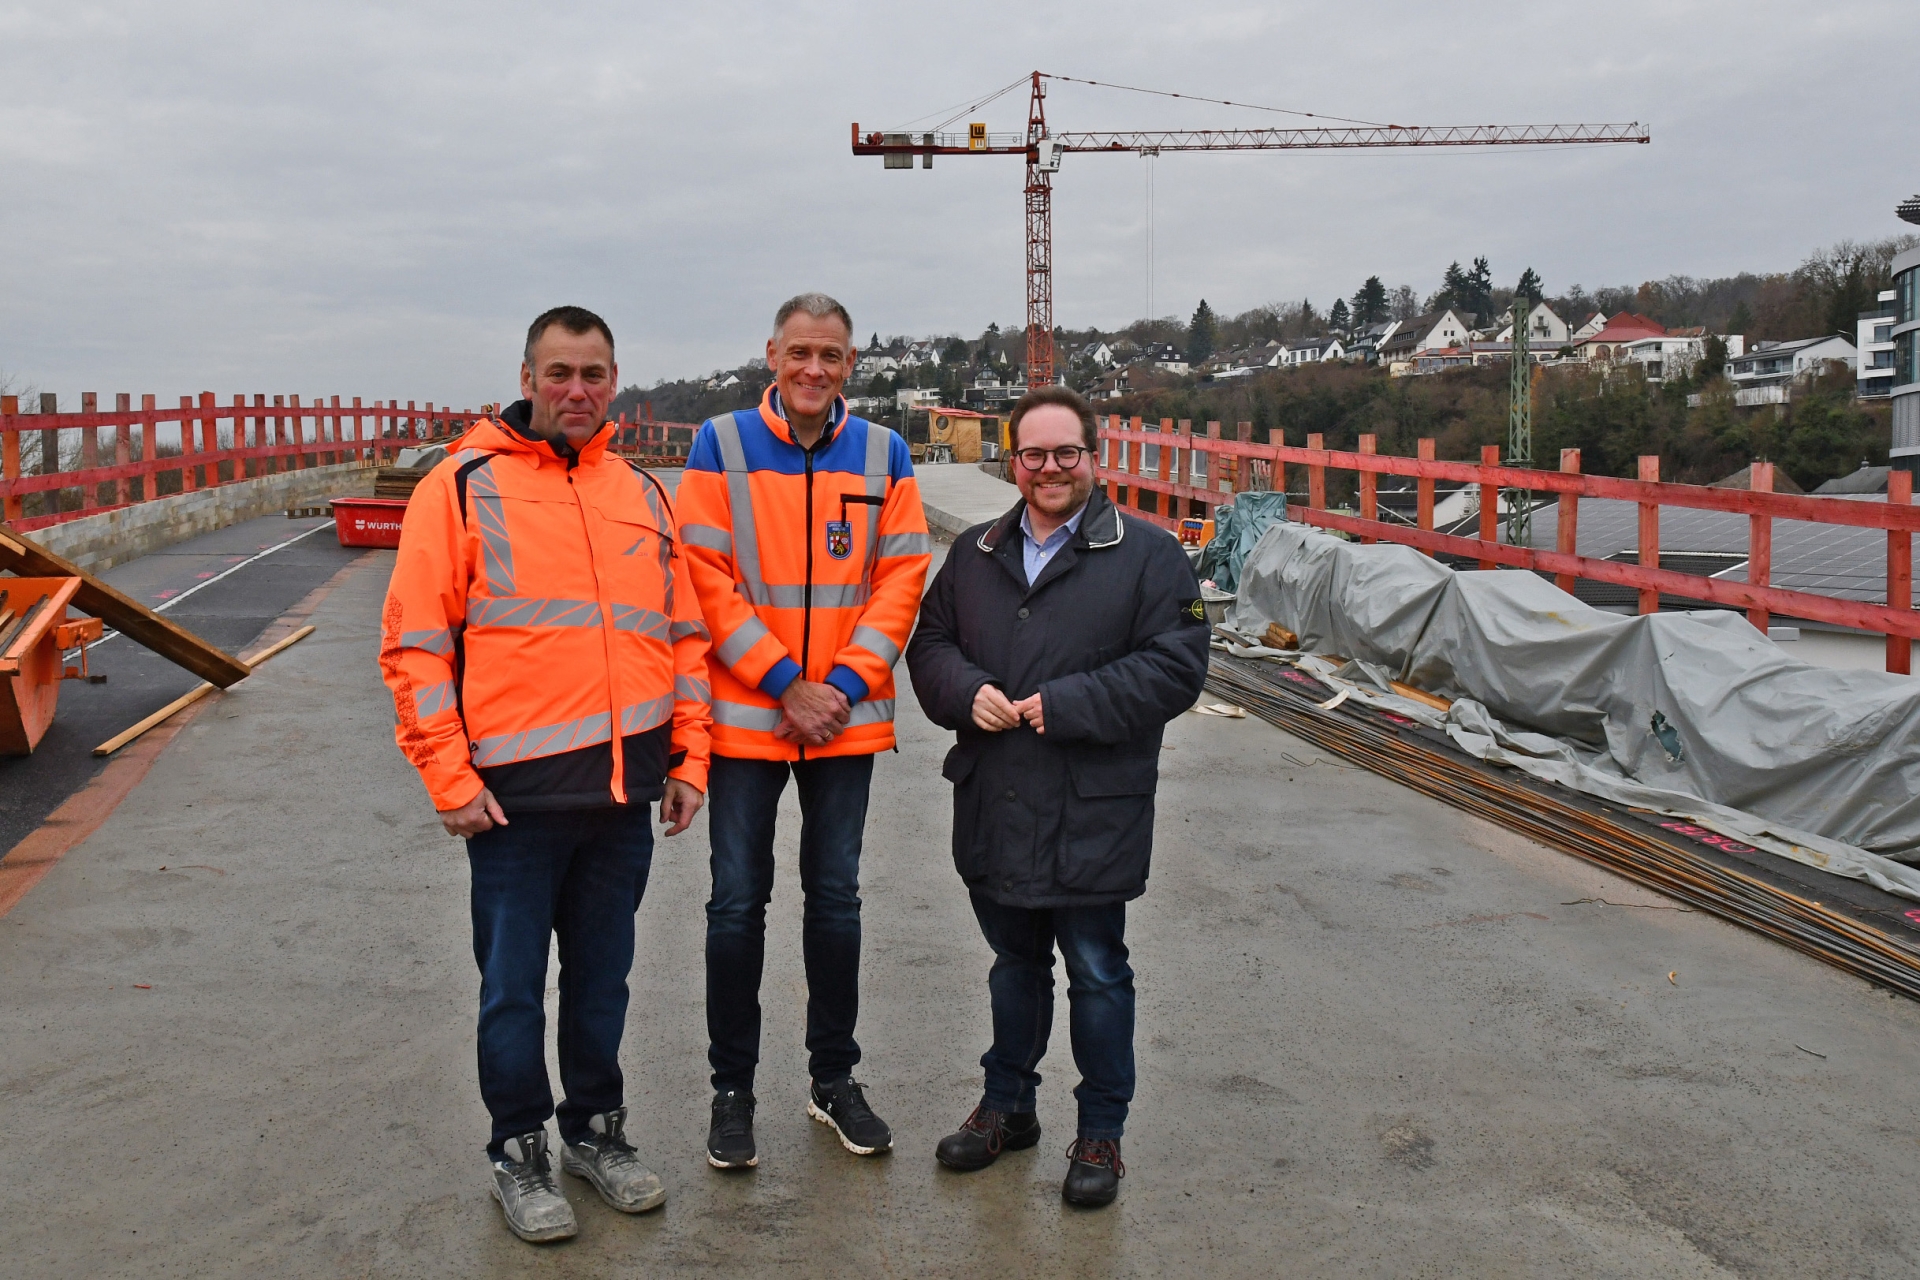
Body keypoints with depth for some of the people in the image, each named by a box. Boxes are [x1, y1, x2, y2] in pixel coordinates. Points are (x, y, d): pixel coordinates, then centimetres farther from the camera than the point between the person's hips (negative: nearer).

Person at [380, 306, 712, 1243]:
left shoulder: (644, 496, 10)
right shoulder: (463, 487, -4)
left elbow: (684, 633, 14)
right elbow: (415, 643, -7)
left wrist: (688, 758, 8)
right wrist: (449, 778, -11)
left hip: (626, 788, 4)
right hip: (516, 792, -4)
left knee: (603, 974, 16)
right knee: (514, 985, 7)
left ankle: (595, 1130, 33)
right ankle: (519, 1150, 24)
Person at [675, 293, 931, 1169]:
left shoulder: (882, 454, 3)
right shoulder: (721, 445, -4)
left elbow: (902, 577, 1)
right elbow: (705, 578, -9)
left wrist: (842, 684, -10)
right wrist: (785, 685, -13)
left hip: (848, 715, 2)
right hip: (745, 714, -2)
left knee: (837, 898, 12)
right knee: (738, 902, 4)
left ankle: (834, 1076, 27)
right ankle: (732, 1087, 19)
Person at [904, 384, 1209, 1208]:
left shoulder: (1147, 554, -5)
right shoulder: (975, 554, 11)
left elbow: (1174, 665, -12)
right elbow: (930, 645, 14)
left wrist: (1065, 705, -19)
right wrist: (967, 692, -9)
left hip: (1094, 815, -4)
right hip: (994, 808, 5)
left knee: (1097, 973, 7)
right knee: (1015, 963, 20)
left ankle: (1101, 1133, 23)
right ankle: (1008, 1105, 37)